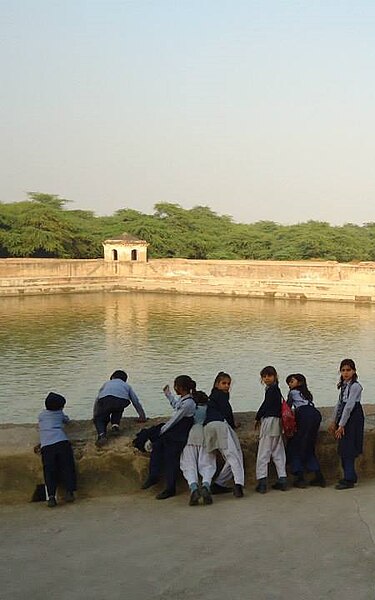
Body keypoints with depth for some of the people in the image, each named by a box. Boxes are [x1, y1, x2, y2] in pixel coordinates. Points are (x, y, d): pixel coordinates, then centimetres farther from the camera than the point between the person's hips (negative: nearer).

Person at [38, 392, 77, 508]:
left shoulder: (42, 415, 24)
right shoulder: (60, 414, 20)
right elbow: (67, 420, 41)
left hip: (46, 445, 1)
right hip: (61, 442, -1)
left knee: (49, 471, -3)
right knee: (67, 468, 3)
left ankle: (51, 496, -17)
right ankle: (69, 491, -10)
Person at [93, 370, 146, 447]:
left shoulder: (107, 383, 41)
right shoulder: (127, 385, 40)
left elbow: (97, 401, 46)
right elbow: (136, 401, 41)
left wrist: (95, 416, 57)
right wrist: (142, 416, 51)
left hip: (105, 399, -1)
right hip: (122, 399, 1)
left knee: (99, 419, 15)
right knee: (117, 409, 36)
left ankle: (101, 434, -12)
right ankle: (115, 425, 13)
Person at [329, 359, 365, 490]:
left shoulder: (355, 386, -15)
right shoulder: (344, 385, 13)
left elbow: (349, 406, -18)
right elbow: (339, 404, 16)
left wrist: (341, 425, -18)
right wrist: (334, 422, 12)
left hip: (353, 418, -9)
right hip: (344, 417, 9)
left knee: (348, 448, -8)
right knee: (343, 449, 11)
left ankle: (349, 479, -3)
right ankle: (350, 476, 21)